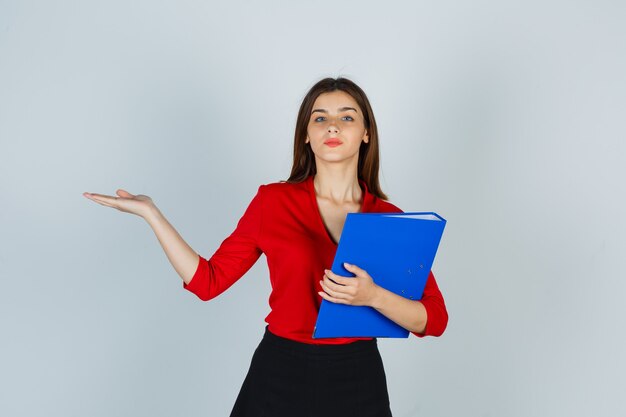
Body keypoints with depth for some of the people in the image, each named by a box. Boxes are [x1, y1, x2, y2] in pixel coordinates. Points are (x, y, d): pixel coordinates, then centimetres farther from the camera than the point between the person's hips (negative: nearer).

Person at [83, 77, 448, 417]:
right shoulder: (273, 201, -3)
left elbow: (435, 320, -5)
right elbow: (208, 281, -2)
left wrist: (373, 296, -23)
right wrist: (150, 211, -5)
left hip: (358, 382, 1)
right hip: (280, 374, 0)